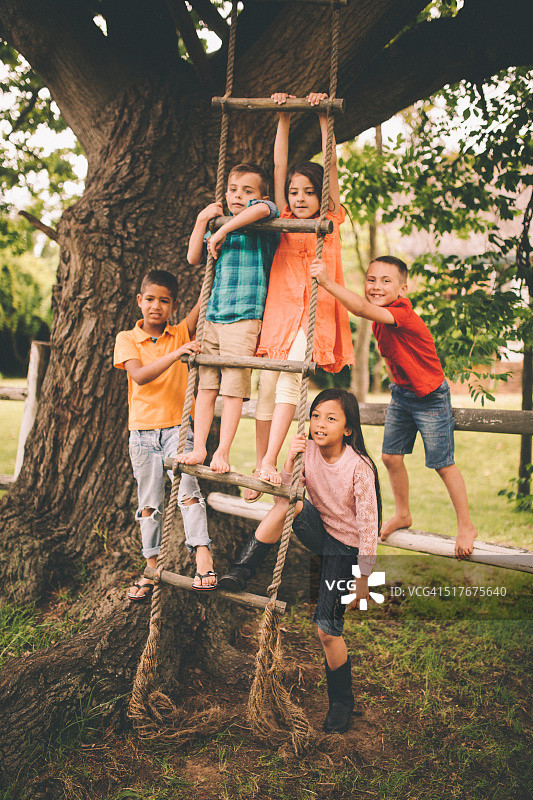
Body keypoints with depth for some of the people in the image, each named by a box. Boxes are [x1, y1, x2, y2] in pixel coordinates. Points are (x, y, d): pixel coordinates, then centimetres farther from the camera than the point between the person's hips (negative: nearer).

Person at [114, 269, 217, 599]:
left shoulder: (182, 333, 3)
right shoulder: (127, 339, 1)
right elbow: (140, 376, -17)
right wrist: (176, 354, -29)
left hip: (177, 427, -1)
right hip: (143, 432, 1)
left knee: (187, 486, -21)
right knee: (149, 503, 8)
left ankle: (203, 557, -21)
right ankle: (152, 570, 17)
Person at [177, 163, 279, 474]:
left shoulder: (259, 222, 1)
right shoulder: (221, 222, 19)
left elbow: (263, 209, -24)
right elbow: (194, 258, 17)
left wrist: (222, 230, -19)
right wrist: (202, 221, 10)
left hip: (244, 317, -6)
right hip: (213, 315, 6)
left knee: (233, 387, -6)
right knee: (206, 384, 4)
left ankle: (223, 452, -1)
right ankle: (199, 448, 9)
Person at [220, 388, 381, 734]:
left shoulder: (359, 467, -23)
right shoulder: (307, 450, -10)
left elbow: (368, 525, -19)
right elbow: (281, 497, -11)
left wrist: (363, 579, -15)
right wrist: (289, 461, -27)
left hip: (345, 547, -4)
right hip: (318, 532, 4)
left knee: (328, 629, -8)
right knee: (289, 504, -29)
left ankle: (342, 702, 16)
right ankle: (242, 571, -17)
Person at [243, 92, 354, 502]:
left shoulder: (331, 222, 9)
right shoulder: (285, 221, 14)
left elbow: (331, 167, 3)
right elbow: (280, 166, 10)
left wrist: (323, 117, 0)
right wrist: (284, 119, 7)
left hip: (313, 312, -3)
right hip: (279, 310, 3)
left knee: (290, 377, -21)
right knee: (267, 385, -2)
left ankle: (271, 462, -24)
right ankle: (259, 465, 6)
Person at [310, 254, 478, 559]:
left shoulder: (402, 314, -29)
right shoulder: (380, 319, -2)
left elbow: (362, 309, -46)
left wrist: (328, 282, -53)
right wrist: (398, 385, 11)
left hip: (431, 398, -8)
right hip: (401, 394, 8)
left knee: (443, 464, 0)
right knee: (391, 457, 10)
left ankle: (466, 527, 17)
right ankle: (403, 515, 33)